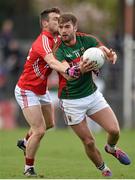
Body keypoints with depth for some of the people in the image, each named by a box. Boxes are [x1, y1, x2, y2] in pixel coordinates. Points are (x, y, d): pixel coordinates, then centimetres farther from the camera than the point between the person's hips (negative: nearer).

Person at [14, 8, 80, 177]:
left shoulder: (56, 39, 1)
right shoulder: (43, 41, -28)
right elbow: (51, 62, -46)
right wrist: (67, 70, -65)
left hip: (41, 90, 10)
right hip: (27, 91, -10)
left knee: (49, 124, 26)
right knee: (39, 130, -13)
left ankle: (25, 142, 51)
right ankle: (28, 169, 3)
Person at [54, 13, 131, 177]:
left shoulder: (87, 40, -5)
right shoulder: (59, 51, -17)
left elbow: (106, 52, -18)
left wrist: (110, 54, -43)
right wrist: (80, 68, -56)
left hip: (92, 94, 3)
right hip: (71, 101, -3)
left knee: (114, 130, -6)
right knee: (89, 142, -3)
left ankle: (111, 148, 29)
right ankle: (103, 169, 23)